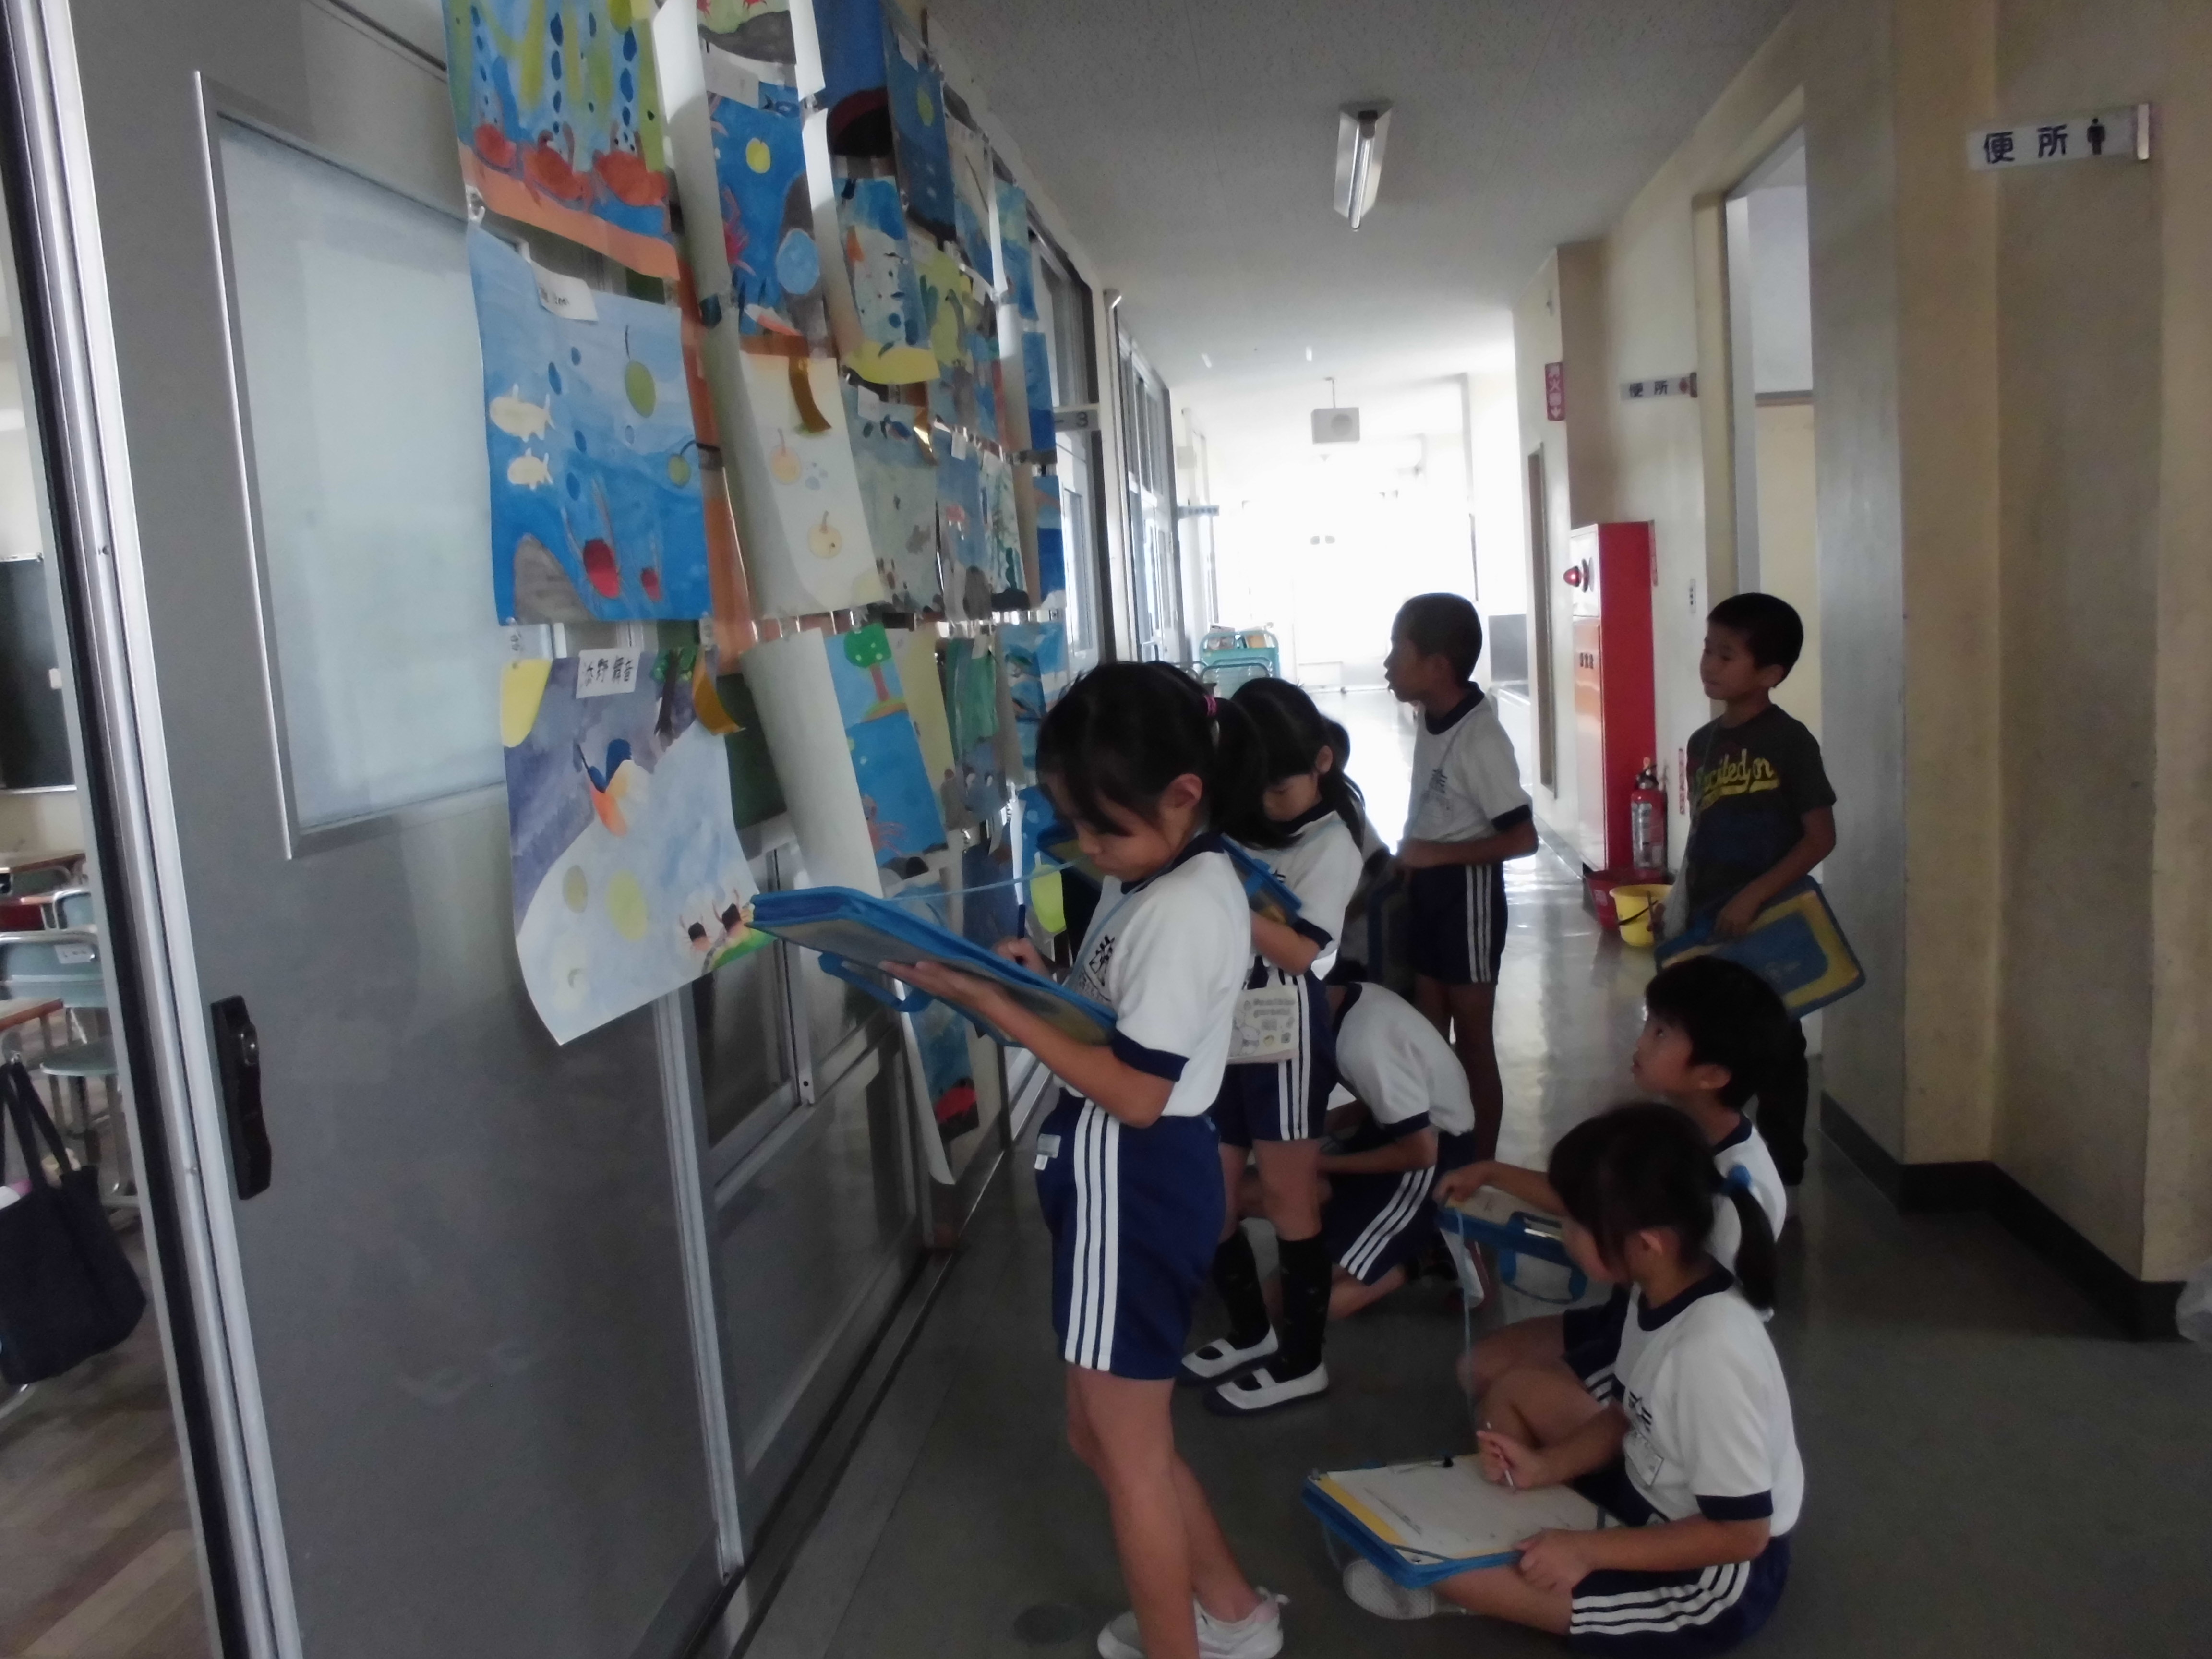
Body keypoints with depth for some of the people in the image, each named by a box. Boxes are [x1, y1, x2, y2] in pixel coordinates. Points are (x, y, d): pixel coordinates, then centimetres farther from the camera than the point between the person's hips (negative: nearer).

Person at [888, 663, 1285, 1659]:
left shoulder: (1187, 908, -23)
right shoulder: (1151, 880, 7)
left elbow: (1137, 1093, -26)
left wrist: (993, 1006, -26)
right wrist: (1039, 979, -5)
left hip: (1133, 1190, -10)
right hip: (1115, 1183, 10)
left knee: (1129, 1451, 8)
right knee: (1106, 1434, 23)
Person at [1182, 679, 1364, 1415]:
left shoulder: (1330, 843, -9)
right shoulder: (1234, 827, 9)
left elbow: (1299, 950, -19)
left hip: (1283, 1036, -6)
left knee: (1286, 1198, 6)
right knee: (1211, 1197, 13)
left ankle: (1303, 1360, 22)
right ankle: (1250, 1333, 34)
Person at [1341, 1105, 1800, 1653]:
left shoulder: (1712, 1352, -34)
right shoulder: (1655, 1289, -8)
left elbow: (1742, 1532, -26)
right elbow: (1627, 1416, 7)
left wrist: (1589, 1551, -24)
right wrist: (1543, 1467, -7)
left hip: (1716, 1581, -9)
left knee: (1459, 1571, -19)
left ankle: (1455, 1584, 13)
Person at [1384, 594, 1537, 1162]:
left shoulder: (1480, 737, -21)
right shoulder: (1431, 719, 3)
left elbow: (1522, 838, -23)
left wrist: (1437, 855, -20)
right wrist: (1409, 861, 8)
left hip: (1466, 897, -8)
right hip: (1427, 894, 8)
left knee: (1472, 1041, 5)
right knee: (1430, 1036, 15)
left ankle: (1481, 1167, 18)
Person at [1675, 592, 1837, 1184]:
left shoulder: (1789, 742, -11)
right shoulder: (1703, 743, 8)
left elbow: (1821, 837, -14)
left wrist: (1754, 896, -21)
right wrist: (1685, 911, 10)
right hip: (1708, 928, 6)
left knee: (1775, 1053, 8)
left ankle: (1781, 1175, 21)